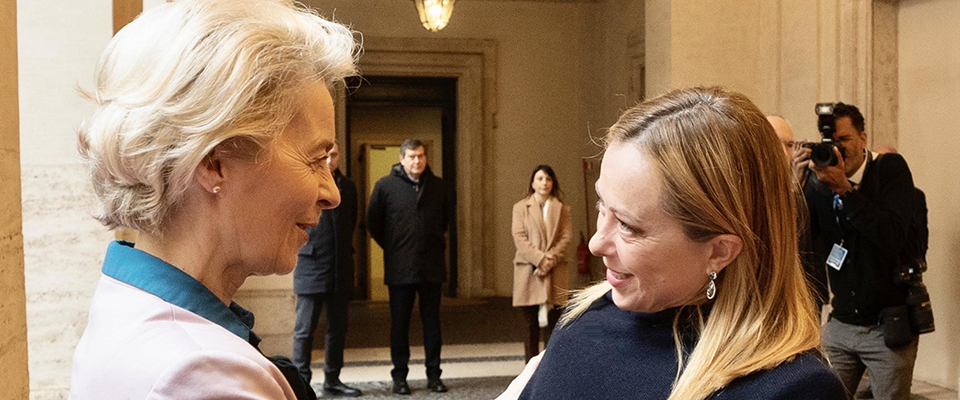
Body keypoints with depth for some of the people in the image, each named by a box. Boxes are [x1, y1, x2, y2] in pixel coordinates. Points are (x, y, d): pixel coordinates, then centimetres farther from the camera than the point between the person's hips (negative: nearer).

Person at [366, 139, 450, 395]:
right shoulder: (385, 186, -3)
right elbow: (373, 222, 5)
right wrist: (391, 247, 5)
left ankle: (434, 375, 15)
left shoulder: (437, 186, 7)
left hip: (432, 266, 3)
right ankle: (399, 376, 11)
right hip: (400, 268, -2)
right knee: (399, 323, 4)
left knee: (432, 322, 7)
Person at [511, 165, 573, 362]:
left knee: (552, 322, -3)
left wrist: (550, 259, -12)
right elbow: (519, 237, -2)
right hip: (528, 271, -1)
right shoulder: (520, 207, 9)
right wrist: (539, 258, -14)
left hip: (554, 271, 1)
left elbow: (566, 236, 2)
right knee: (531, 323, 1)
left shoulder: (562, 209, 12)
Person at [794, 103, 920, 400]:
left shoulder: (890, 168, -9)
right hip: (840, 325, 3)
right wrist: (797, 185, -18)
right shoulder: (819, 181, 0)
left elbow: (893, 237, -24)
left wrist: (845, 188, -28)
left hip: (888, 327, -3)